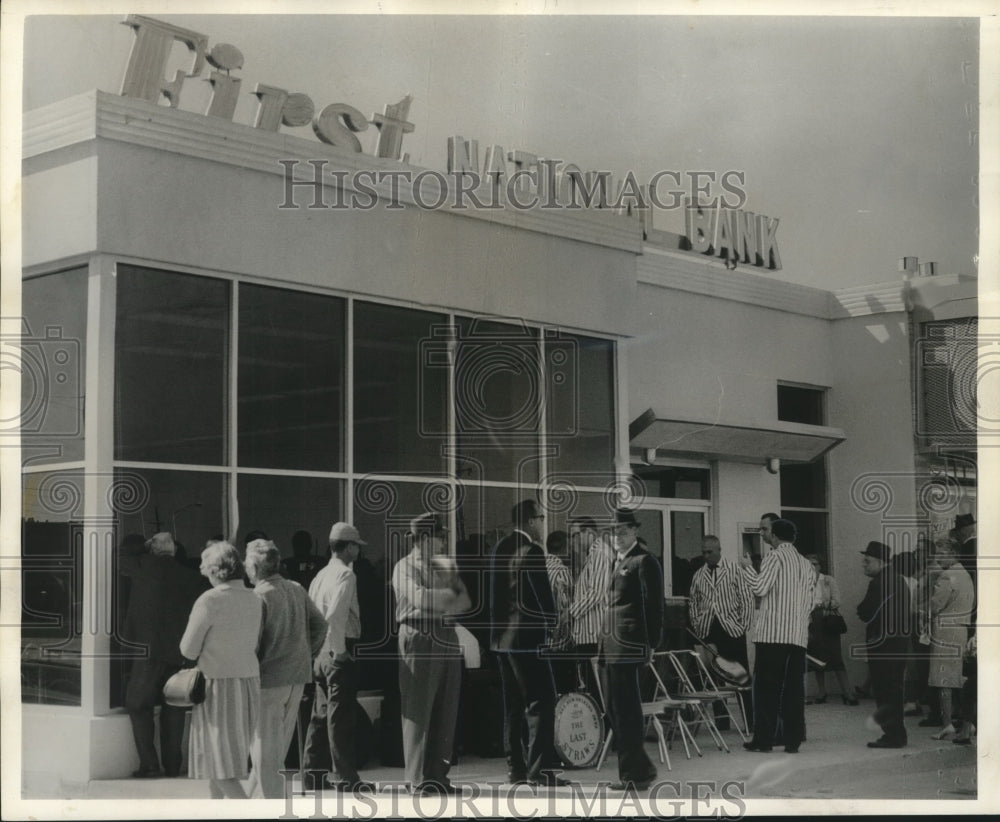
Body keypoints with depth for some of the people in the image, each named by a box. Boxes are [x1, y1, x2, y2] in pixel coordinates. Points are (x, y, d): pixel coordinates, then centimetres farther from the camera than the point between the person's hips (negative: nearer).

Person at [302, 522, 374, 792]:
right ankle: (346, 777, -2)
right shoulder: (345, 574, -12)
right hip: (338, 652, -9)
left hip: (321, 652, 9)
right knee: (341, 715, -6)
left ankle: (311, 771, 19)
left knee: (321, 713, 14)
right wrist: (339, 650, -19)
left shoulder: (321, 575, 15)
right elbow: (335, 615, -24)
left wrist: (317, 650, 18)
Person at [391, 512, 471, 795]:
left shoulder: (446, 565, 19)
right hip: (419, 637, -7)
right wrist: (450, 596, -4)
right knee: (418, 713, -4)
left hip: (447, 637, 7)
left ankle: (438, 776, 12)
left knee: (445, 713, 6)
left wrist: (442, 604, -7)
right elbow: (420, 598, -19)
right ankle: (418, 781, 0)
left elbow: (465, 601, 11)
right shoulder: (405, 567, -2)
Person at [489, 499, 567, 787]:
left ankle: (516, 766, 14)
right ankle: (540, 767, -10)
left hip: (502, 636, 9)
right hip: (526, 636, -9)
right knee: (541, 702, -6)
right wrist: (552, 630, -4)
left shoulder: (500, 548, 12)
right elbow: (543, 596, -14)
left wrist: (499, 625, 17)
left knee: (514, 704, 12)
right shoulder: (531, 551, -14)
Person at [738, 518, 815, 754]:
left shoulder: (774, 556, -4)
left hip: (772, 634, -6)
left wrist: (747, 567, 1)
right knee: (794, 688, 5)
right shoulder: (805, 564, 16)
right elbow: (809, 603, 15)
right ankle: (793, 740, 4)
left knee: (766, 687, -1)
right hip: (798, 636, 6)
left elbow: (760, 588, -13)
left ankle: (763, 739, -2)